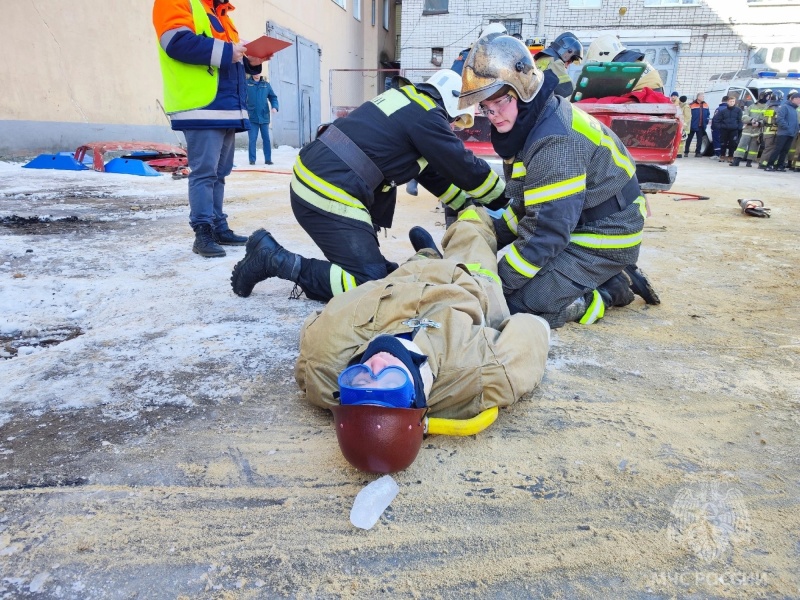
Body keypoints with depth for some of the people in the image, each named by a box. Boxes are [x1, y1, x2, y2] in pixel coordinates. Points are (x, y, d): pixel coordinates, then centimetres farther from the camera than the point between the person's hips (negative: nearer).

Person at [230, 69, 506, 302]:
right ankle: (273, 259, -6)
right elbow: (465, 167, 0)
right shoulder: (426, 116, -7)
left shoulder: (409, 102, 20)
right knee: (372, 282, -6)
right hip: (327, 197, -10)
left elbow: (433, 171, 25)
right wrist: (504, 200, 15)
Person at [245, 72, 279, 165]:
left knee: (266, 139, 6)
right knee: (252, 139, -1)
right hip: (252, 117, -2)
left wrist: (275, 107, -10)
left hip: (264, 116, 2)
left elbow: (273, 97, 8)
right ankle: (252, 159, 6)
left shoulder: (266, 84, 7)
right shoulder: (246, 83, 0)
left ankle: (268, 159, 14)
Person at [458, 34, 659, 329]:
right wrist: (493, 237, 1)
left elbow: (546, 231, -30)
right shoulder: (527, 123, 2)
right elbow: (525, 203, 12)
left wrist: (498, 281, -23)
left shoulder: (556, 141, -28)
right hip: (575, 226, 10)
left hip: (602, 242, -10)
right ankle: (607, 277, 13)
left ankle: (613, 287, 0)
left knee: (518, 303, -19)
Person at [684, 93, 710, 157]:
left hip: (701, 126, 5)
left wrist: (706, 122, 6)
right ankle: (686, 152, 7)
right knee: (689, 139, 1)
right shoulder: (692, 105, -8)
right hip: (693, 126, -5)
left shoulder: (705, 105, 12)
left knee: (700, 139, 6)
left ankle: (698, 152, 12)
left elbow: (708, 114, 17)